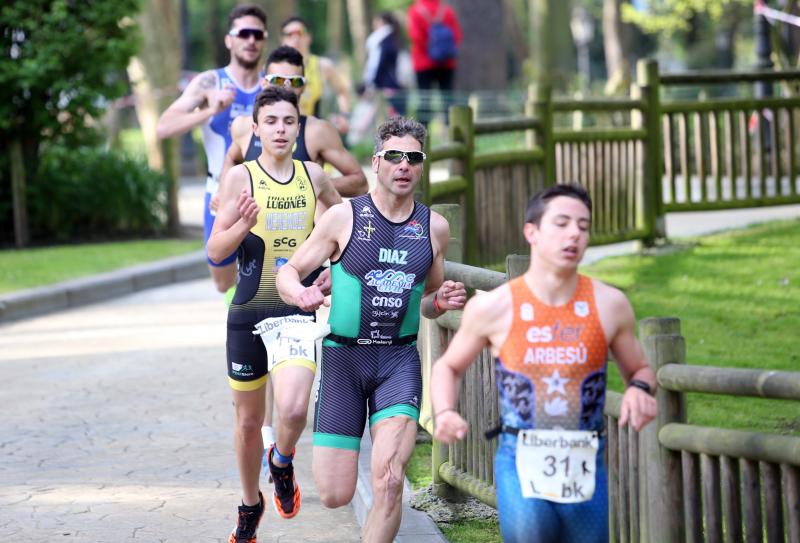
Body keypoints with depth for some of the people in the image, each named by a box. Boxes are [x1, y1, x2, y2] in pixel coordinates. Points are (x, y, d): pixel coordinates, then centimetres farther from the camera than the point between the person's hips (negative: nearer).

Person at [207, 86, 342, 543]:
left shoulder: (314, 176, 4)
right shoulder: (241, 177, -4)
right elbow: (215, 251, -6)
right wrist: (243, 225, -23)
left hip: (298, 311, 0)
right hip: (250, 312, 0)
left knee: (294, 408, -21)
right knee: (249, 421, 9)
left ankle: (282, 462, 12)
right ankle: (250, 505, 31)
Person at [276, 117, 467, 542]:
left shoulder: (435, 227, 6)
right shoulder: (344, 217, -3)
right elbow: (287, 274, 1)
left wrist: (441, 302, -5)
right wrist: (301, 295, -23)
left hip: (400, 359, 1)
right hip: (343, 357, -1)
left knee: (389, 481, -21)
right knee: (335, 496, -1)